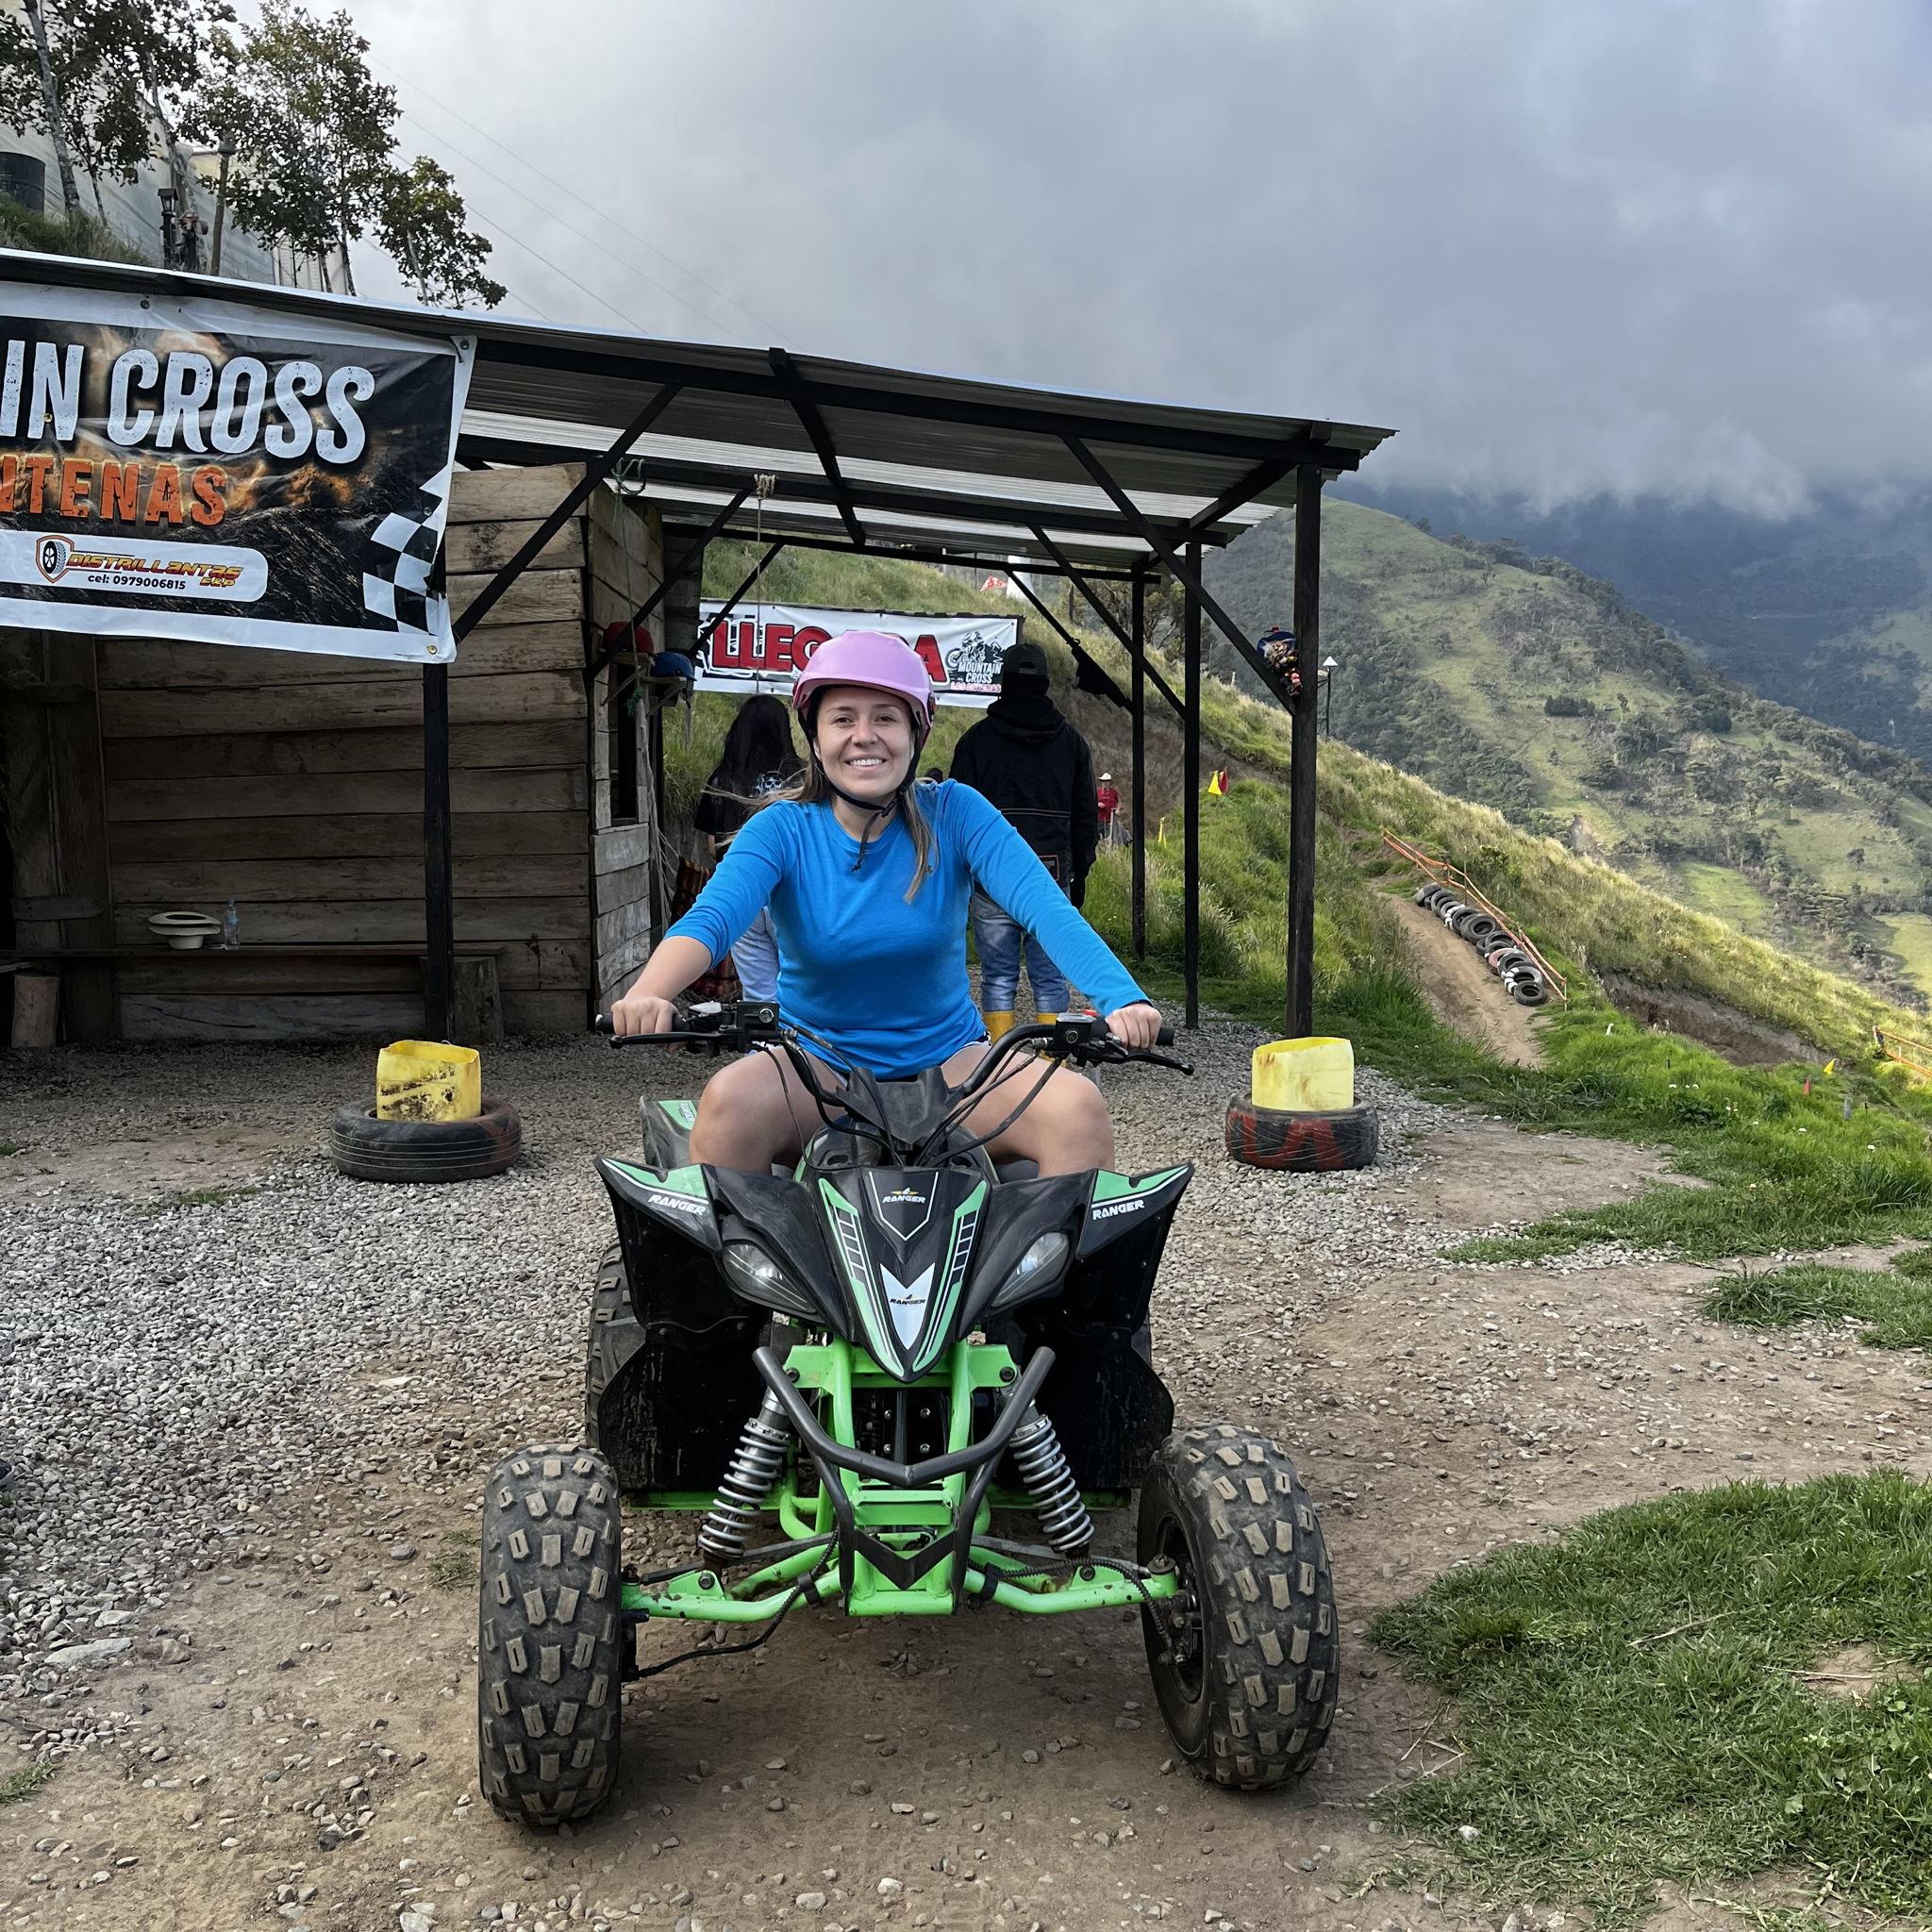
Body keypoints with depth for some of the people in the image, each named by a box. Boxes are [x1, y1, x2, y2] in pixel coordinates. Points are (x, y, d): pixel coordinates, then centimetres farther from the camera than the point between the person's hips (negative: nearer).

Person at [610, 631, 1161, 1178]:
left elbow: (1045, 906, -19)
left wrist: (1124, 1000, -37)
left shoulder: (954, 814, -5)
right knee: (729, 1102, -32)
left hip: (947, 1061, 1)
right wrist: (646, 994, -45)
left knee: (1077, 1106, -25)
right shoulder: (782, 829, -5)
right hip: (816, 1065, 0)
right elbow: (711, 916, -23)